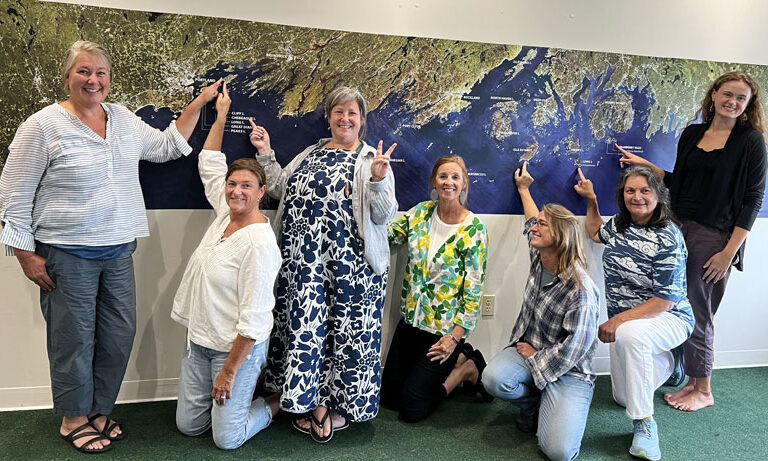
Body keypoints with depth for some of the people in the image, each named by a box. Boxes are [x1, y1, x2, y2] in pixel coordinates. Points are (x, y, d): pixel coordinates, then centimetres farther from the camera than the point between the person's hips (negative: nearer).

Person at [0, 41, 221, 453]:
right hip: (67, 255, -5)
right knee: (74, 339, 6)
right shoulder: (43, 126, -8)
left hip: (119, 250, 6)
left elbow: (166, 146, 19)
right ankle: (73, 420, 27)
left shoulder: (124, 119, 9)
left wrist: (199, 102, 14)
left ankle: (98, 411, 30)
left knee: (119, 334, 10)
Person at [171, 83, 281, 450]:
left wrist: (229, 371, -18)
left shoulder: (259, 243, -23)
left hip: (238, 349, -8)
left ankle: (276, 403, 26)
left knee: (226, 439, 2)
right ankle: (233, 398, 38)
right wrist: (221, 116, 15)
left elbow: (253, 317, -23)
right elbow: (209, 165, 14)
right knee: (188, 425, 14)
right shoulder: (225, 213, -1)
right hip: (198, 341, 8)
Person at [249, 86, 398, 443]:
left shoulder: (371, 160, 0)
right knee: (305, 325, 9)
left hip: (349, 264, -5)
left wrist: (378, 180, -22)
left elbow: (383, 215, -7)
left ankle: (340, 406, 21)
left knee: (346, 331, 3)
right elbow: (281, 190, 19)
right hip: (302, 262, 5)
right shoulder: (311, 154, 17)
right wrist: (266, 155, 15)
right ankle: (315, 401, 25)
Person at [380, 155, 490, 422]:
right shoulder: (421, 212, 1)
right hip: (412, 320, 6)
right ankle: (455, 361, 26)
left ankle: (467, 367, 19)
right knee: (388, 397, 15)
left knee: (411, 409, 1)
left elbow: (474, 288, -12)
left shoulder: (474, 229, -13)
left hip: (444, 329, -5)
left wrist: (455, 336, -15)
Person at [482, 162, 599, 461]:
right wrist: (523, 188, 31)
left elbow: (573, 349, -22)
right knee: (494, 377, -29)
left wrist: (535, 357, -10)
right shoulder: (538, 259, -2)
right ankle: (534, 402, 6)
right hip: (528, 349, 6)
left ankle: (548, 408, 13)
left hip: (568, 370, -6)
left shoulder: (581, 290, -24)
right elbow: (531, 224, 19)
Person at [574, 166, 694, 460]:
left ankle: (645, 425, -28)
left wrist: (620, 320, -28)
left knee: (630, 334, -42)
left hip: (668, 318, -7)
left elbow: (665, 299, -23)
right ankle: (666, 364, 44)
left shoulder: (668, 238, -20)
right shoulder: (619, 224, 0)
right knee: (623, 398, 12)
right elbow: (597, 234, 26)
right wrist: (591, 201, 15)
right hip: (623, 320, 7)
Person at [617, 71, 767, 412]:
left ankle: (703, 390, 20)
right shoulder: (692, 134, 10)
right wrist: (645, 165, 10)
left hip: (714, 236, -5)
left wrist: (729, 251, -14)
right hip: (680, 227, 5)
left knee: (697, 313, 1)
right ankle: (692, 381, 24)